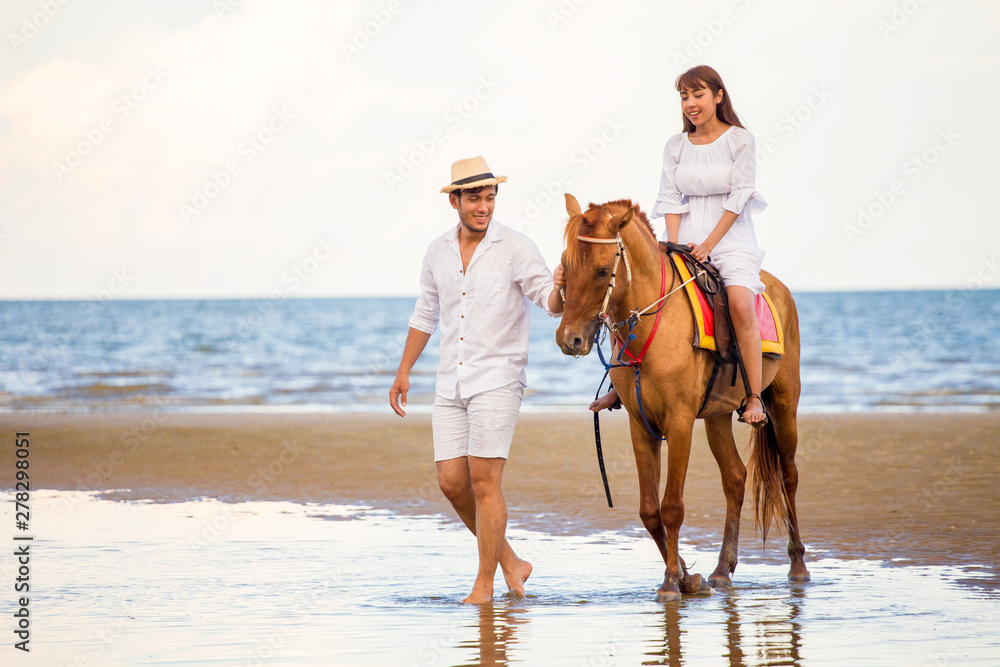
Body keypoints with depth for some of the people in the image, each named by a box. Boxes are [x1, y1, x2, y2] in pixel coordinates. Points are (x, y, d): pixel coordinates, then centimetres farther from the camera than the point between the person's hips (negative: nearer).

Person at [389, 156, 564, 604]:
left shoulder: (515, 248, -7)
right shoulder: (439, 252, 9)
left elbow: (551, 303, -14)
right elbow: (425, 315, 20)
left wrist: (563, 288, -38)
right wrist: (403, 373, 18)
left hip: (497, 379, -5)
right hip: (451, 383, 5)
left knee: (484, 481, -9)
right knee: (451, 482, 2)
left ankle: (484, 583, 2)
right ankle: (509, 561, 19)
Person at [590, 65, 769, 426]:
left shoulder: (740, 140, -1)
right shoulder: (675, 146, 10)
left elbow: (738, 198, -7)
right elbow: (671, 199, 6)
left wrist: (707, 246, -14)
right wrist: (674, 247, -9)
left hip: (731, 239, -4)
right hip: (686, 240, 4)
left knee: (740, 304, -30)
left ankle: (753, 398, -26)